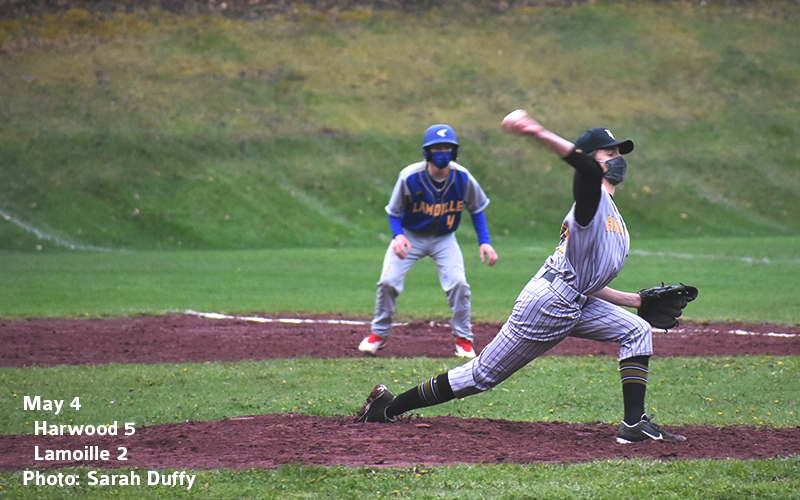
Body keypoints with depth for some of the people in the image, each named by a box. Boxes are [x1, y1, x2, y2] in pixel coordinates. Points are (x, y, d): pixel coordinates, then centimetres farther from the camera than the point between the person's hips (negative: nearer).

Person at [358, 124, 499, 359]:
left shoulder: (463, 178, -19)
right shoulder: (409, 177, -24)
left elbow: (476, 210, -2)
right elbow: (394, 211, -11)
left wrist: (484, 242, -11)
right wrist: (398, 235, -29)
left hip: (444, 239, 1)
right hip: (410, 236, -1)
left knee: (458, 283, -16)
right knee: (388, 281, -13)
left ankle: (463, 338, 4)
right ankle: (379, 334, 11)